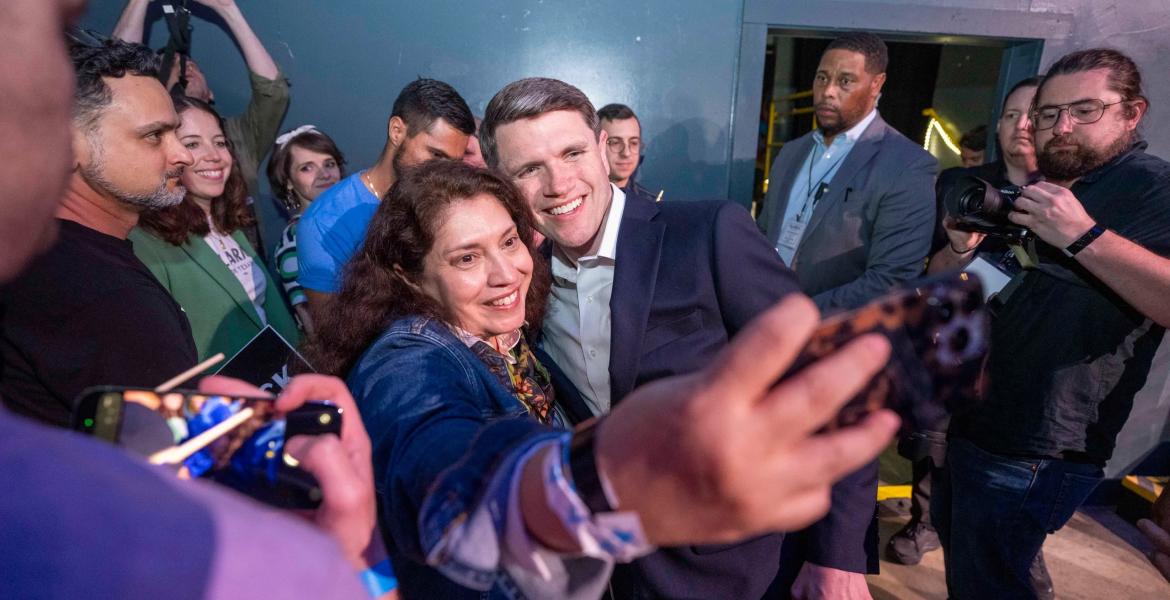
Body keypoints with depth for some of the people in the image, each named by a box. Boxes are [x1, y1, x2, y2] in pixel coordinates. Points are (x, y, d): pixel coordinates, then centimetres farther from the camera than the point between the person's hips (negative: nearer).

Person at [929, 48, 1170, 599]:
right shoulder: (1021, 193, 11)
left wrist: (1085, 236, -30)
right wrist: (960, 247, -10)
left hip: (1031, 453, -8)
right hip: (966, 424, 8)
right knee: (956, 552, 27)